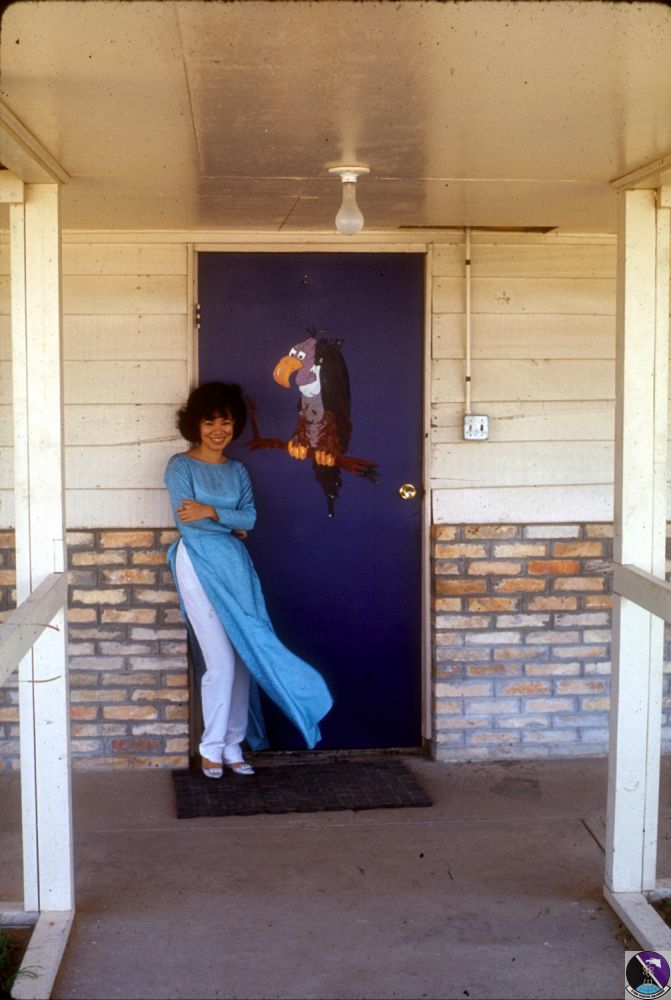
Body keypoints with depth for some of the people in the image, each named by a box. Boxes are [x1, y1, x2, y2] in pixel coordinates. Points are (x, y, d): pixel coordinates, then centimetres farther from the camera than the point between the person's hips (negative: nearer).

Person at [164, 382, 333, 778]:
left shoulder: (238, 471, 13)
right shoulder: (180, 466, -2)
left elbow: (250, 518, -1)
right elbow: (186, 520, -13)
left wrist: (211, 512, -15)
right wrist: (232, 523, -4)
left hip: (235, 567, 5)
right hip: (199, 565, -5)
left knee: (242, 660, 4)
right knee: (221, 661, -8)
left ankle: (233, 746, 16)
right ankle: (211, 748, 7)